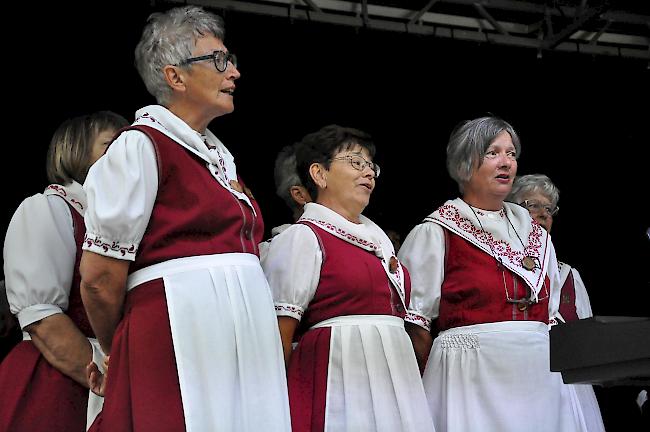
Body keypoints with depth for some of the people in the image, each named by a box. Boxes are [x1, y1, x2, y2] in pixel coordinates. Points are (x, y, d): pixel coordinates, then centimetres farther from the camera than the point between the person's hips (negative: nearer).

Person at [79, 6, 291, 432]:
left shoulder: (221, 155, 18)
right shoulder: (142, 145, -5)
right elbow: (100, 277, -8)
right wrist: (120, 355, 6)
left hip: (248, 332, 7)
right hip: (178, 335, -7)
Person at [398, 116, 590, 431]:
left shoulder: (536, 236, 15)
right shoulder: (434, 234, -1)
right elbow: (415, 322, -2)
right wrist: (437, 379, -2)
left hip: (541, 377, 5)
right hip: (471, 378, -5)